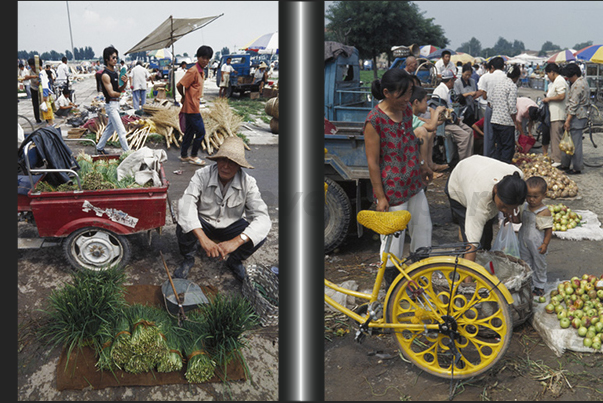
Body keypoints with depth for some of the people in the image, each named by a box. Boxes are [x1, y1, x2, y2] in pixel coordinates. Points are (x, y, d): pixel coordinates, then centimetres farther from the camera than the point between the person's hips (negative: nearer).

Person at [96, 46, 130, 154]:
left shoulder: (114, 72, 12)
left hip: (116, 104, 10)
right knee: (121, 131, -8)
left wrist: (125, 83, -6)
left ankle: (99, 148, 32)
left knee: (110, 128, 19)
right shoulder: (105, 75, -16)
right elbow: (111, 93, -21)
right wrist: (119, 94, -3)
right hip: (111, 105, -10)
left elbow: (119, 89, 13)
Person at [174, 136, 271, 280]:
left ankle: (234, 260, 6)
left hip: (231, 225, 1)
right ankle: (188, 259, 2)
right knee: (183, 227, -32)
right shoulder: (202, 175, -24)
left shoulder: (248, 183, -21)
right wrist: (203, 238, -50)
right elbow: (186, 205, -36)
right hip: (204, 223, -1)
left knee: (259, 235, -25)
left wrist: (236, 241, -46)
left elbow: (262, 217, -30)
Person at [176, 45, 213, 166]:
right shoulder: (193, 71, -17)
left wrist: (185, 98, 13)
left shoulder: (201, 72, 13)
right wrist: (184, 97, -5)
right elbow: (179, 85, -19)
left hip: (193, 107, 9)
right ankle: (193, 156, 6)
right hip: (192, 107, -9)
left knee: (189, 132, 14)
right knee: (200, 132, -4)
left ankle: (184, 156, 23)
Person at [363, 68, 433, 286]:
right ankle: (391, 277, 25)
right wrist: (380, 197, -18)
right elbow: (373, 162, -19)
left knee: (423, 225, 21)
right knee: (394, 235, 5)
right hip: (392, 188, -8)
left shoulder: (406, 111, 1)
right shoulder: (374, 121, -22)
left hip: (414, 183, 8)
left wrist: (423, 165, 25)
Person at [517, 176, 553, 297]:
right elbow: (519, 219, 15)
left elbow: (549, 228, -16)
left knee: (539, 264, 12)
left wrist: (545, 243, -17)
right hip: (524, 241, 6)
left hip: (537, 243, -6)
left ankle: (539, 286, 29)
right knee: (525, 263, 17)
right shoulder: (524, 206, -2)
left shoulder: (544, 212, -21)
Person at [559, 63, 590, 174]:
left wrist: (568, 120, -20)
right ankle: (565, 164, 24)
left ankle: (577, 168, 1)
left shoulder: (577, 85, -18)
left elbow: (574, 104, -21)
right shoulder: (583, 81, 15)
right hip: (581, 114, 11)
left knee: (575, 142, -5)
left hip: (576, 117, -11)